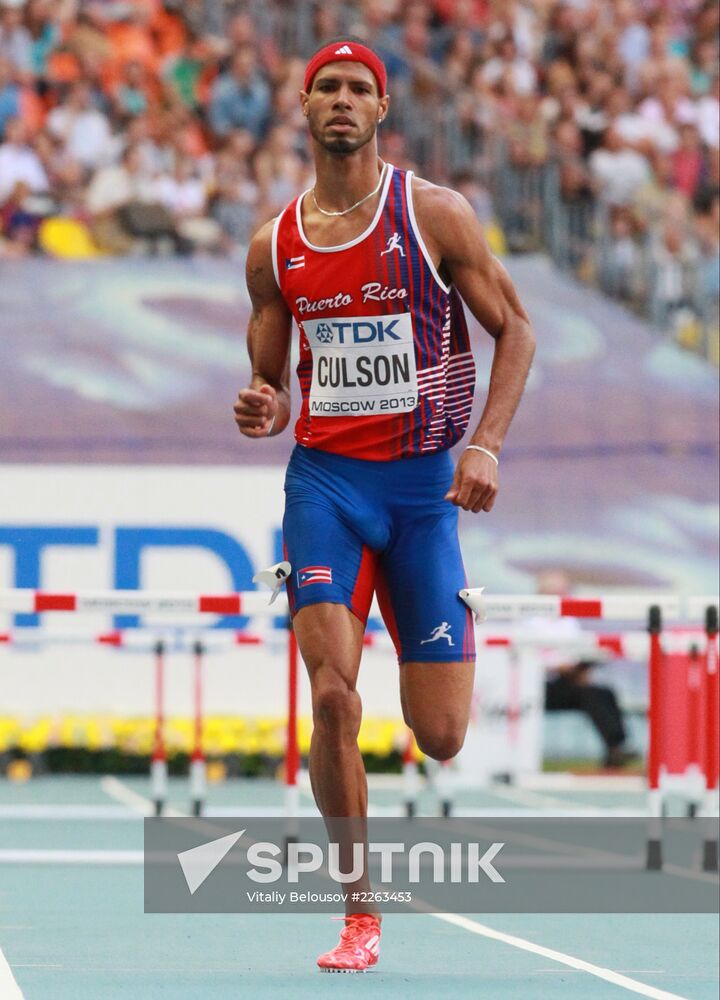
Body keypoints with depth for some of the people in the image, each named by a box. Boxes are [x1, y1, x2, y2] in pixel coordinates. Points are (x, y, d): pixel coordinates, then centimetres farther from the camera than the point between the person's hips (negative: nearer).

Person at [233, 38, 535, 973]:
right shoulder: (274, 247, 6)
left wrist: (486, 444, -12)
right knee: (333, 695, -18)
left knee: (440, 736, -2)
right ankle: (359, 914, -5)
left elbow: (515, 329, 1)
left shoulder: (435, 214, -2)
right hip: (324, 476, 1)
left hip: (422, 482, -1)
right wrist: (261, 411, -9)